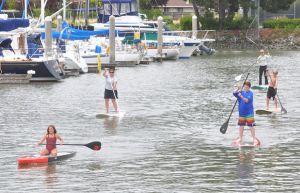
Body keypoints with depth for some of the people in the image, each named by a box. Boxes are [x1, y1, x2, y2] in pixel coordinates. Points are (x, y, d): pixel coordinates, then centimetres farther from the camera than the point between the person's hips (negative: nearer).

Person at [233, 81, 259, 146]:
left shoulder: (250, 93, -8)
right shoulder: (241, 92, 6)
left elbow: (247, 100, -21)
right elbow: (234, 94, -5)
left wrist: (241, 96, -31)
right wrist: (238, 89, -21)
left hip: (249, 112, -5)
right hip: (241, 112, 5)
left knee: (251, 125, -5)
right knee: (241, 125, 12)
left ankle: (254, 139, 0)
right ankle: (240, 138, 23)